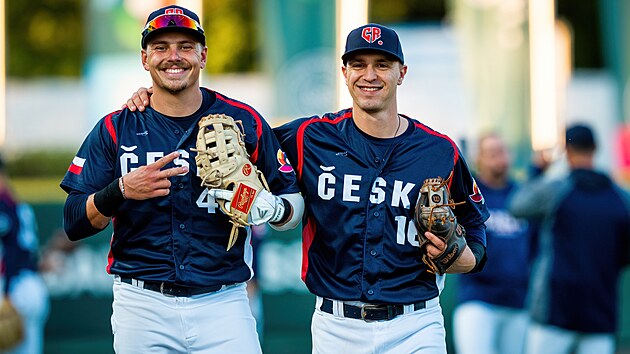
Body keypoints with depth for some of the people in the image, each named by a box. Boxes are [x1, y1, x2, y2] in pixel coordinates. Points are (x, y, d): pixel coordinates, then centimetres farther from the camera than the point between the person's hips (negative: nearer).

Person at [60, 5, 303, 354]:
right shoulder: (115, 129, 4)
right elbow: (74, 224, 0)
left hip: (222, 303, 0)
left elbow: (294, 203, 8)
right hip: (142, 308, 0)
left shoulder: (245, 122, 5)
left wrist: (270, 207, -15)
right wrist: (122, 190, -19)